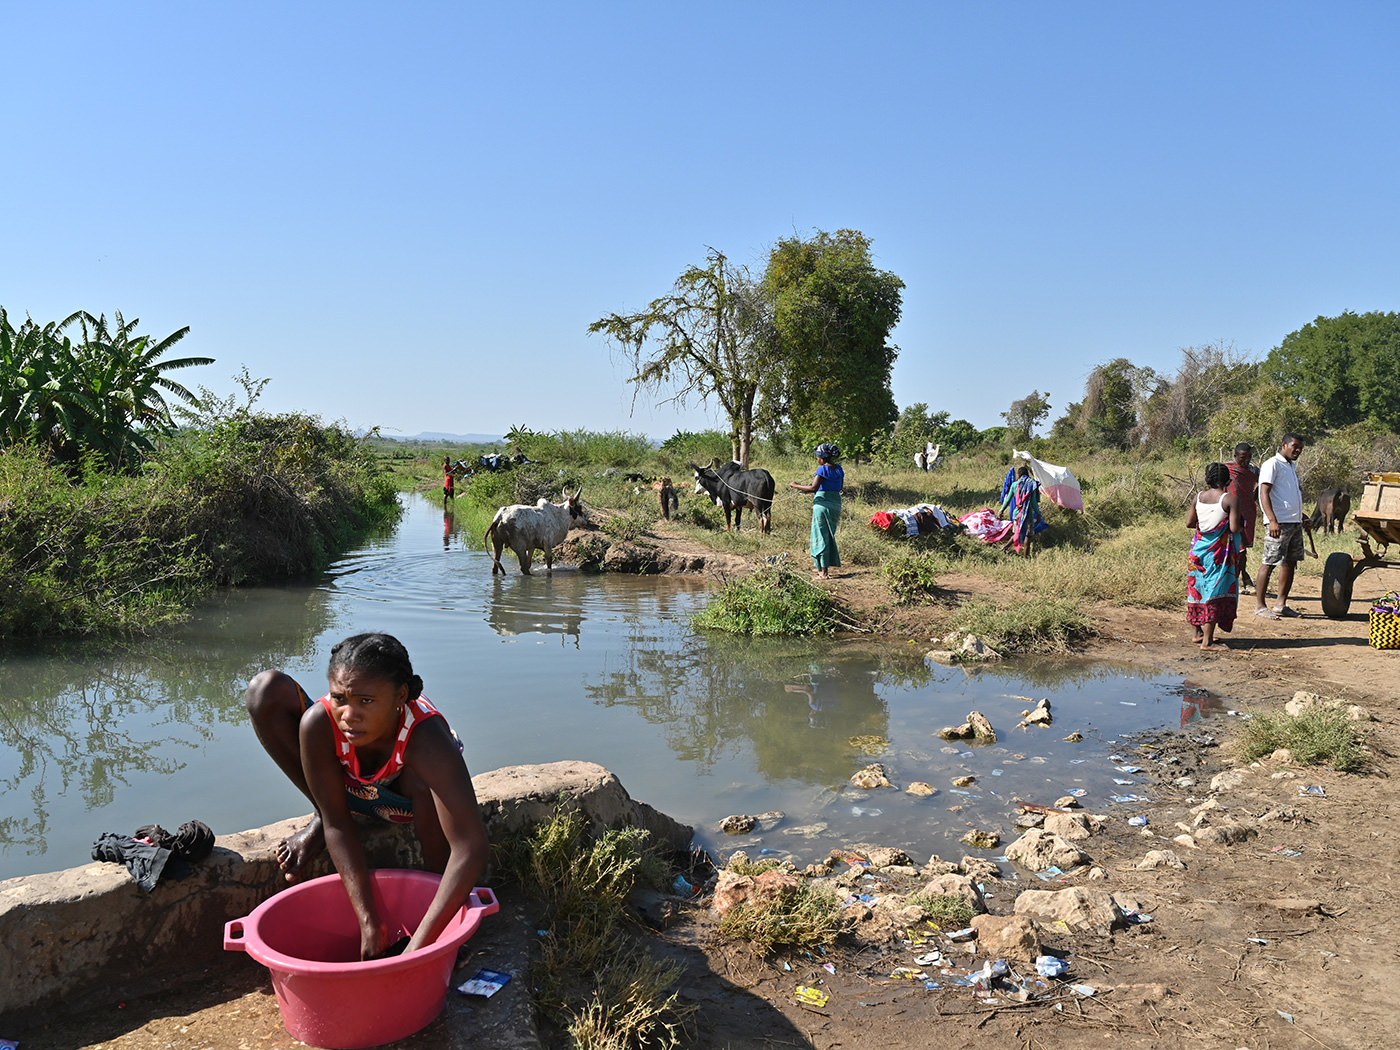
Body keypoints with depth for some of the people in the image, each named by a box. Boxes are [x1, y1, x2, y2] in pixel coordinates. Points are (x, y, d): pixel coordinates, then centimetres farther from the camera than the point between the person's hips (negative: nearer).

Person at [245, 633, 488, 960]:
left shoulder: (427, 739, -42)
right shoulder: (319, 722, -35)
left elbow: (471, 847, -47)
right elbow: (338, 826, -26)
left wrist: (419, 945, -49)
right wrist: (369, 924, -31)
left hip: (404, 798, -2)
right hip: (347, 788, 2)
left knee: (422, 782, -41)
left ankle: (435, 880, -12)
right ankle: (318, 822, -3)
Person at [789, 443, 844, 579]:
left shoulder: (822, 469, -13)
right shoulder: (839, 468, 10)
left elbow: (813, 488, -22)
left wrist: (796, 486, -11)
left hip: (822, 504, -8)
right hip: (836, 503, 8)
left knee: (821, 536, -2)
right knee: (829, 535, 18)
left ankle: (824, 572, -3)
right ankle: (820, 567, 28)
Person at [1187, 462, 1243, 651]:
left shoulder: (1199, 497, 3)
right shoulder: (1231, 499, -13)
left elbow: (1189, 523, 7)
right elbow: (1234, 528, -18)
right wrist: (1241, 521, 2)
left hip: (1199, 549, 6)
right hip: (1219, 553, -6)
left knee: (1200, 588, 17)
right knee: (1216, 592, -4)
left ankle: (1199, 632, 28)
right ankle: (1207, 641, -5)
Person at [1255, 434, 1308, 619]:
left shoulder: (1292, 467, 20)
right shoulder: (1272, 464, -8)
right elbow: (1264, 493, -17)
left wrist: (1302, 516, 28)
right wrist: (1273, 520, -27)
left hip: (1295, 523, 9)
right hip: (1279, 523, -9)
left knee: (1290, 563, 10)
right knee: (1269, 564, -8)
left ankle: (1281, 605, 17)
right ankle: (1259, 606, -5)